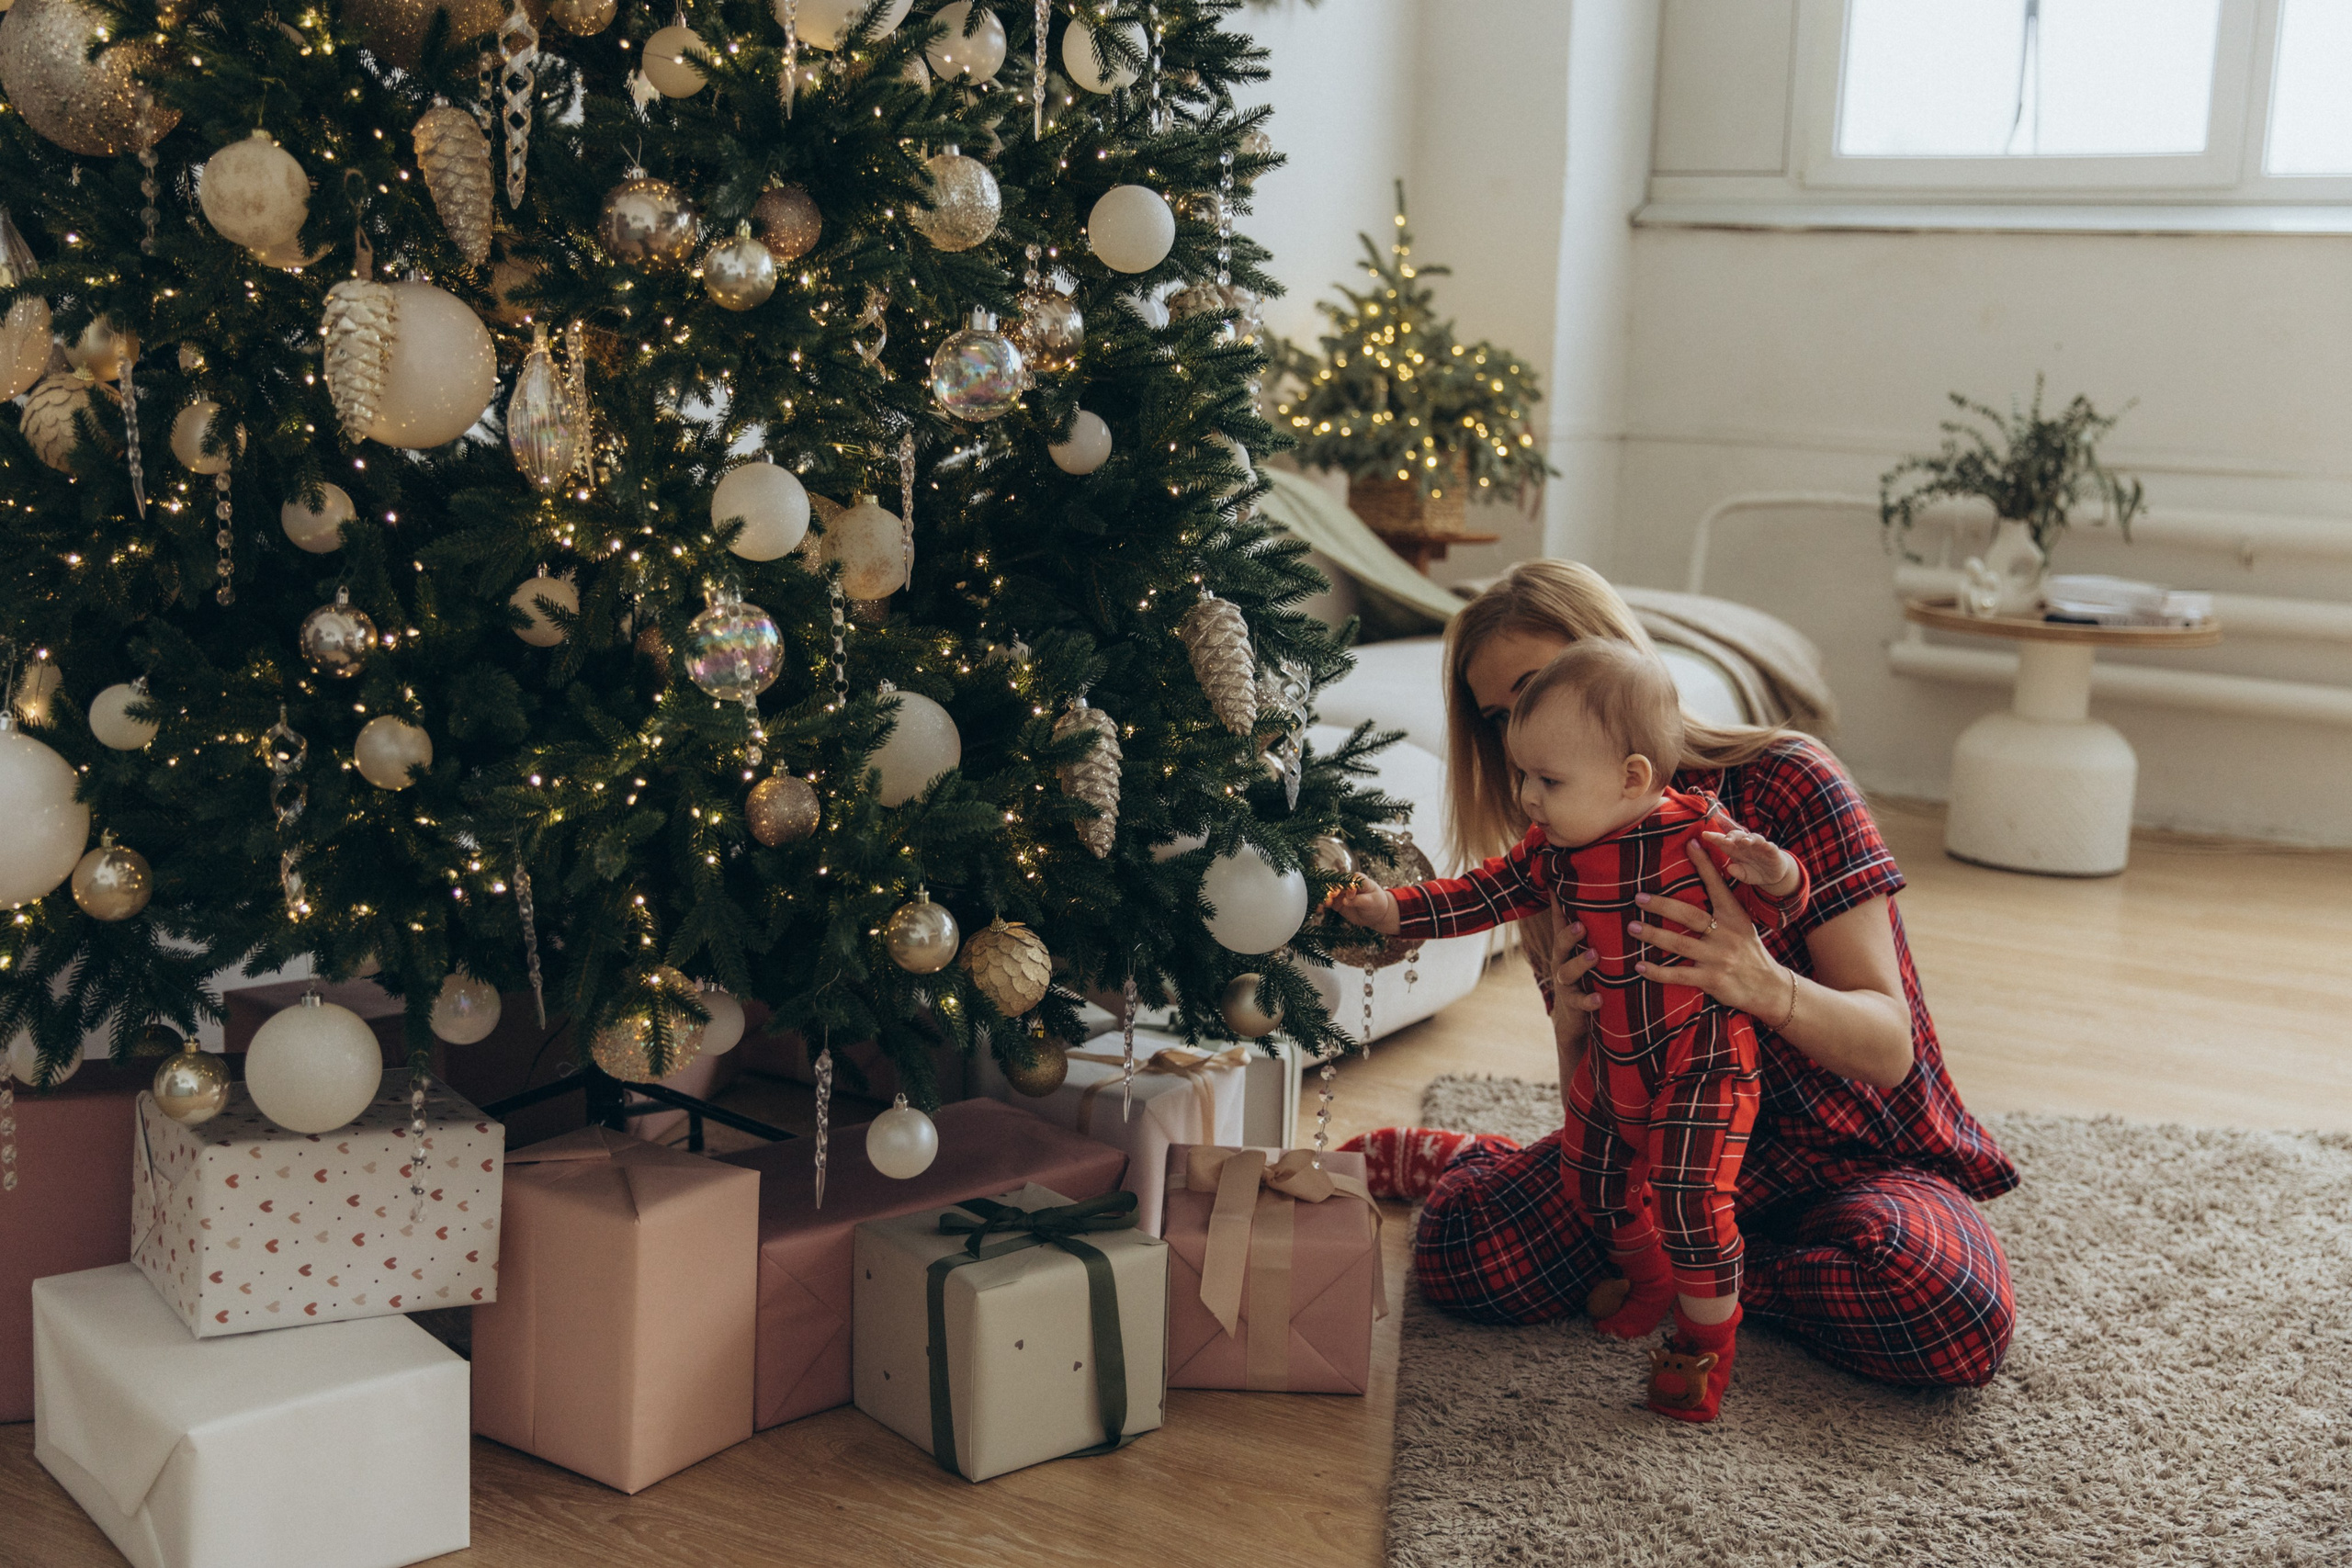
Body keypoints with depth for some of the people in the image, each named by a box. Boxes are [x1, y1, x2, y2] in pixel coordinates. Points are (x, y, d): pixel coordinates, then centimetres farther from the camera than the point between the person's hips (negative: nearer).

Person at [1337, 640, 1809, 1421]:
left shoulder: (1698, 833, -22)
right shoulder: (1553, 848, -6)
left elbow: (1772, 908, -14)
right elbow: (1486, 893, 5)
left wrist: (1771, 876, -37)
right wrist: (1396, 910, -2)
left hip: (1700, 1062, -7)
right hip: (1609, 1058, 7)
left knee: (1690, 1197, -14)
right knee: (1598, 1182, 20)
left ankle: (1707, 1337, 11)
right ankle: (1649, 1280, 50)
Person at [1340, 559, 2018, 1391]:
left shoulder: (1784, 781, -17)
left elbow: (1889, 1047, -21)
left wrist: (1764, 986, -44)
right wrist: (1573, 1032, -28)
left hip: (1855, 1153, -2)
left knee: (1955, 1310, -36)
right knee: (1464, 1249, -26)